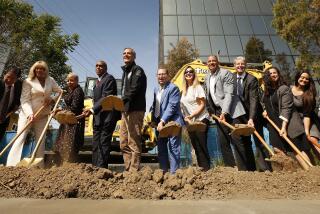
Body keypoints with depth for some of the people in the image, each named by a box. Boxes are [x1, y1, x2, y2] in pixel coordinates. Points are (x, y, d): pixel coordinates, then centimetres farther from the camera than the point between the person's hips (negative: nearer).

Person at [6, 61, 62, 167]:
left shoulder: (50, 80, 3)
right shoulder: (28, 81, -7)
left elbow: (60, 91, 13)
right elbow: (24, 100, -13)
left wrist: (53, 99, -7)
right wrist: (30, 113, -28)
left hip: (43, 116, 4)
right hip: (27, 114, -4)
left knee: (41, 140, 5)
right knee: (20, 138, -10)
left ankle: (39, 166, 11)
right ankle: (11, 166, -8)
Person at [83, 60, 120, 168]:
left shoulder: (109, 78, -8)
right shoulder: (98, 81, 22)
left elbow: (105, 98, -19)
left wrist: (92, 110, -25)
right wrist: (93, 111, 8)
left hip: (107, 116, -9)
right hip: (98, 117, 9)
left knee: (104, 142, -7)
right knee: (96, 143, 11)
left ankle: (102, 167, -1)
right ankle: (95, 166, 20)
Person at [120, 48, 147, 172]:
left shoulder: (138, 70, -1)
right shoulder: (125, 71, 25)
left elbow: (134, 90, -16)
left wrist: (122, 101, -26)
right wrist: (122, 104, 9)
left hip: (135, 110, -9)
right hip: (125, 110, 9)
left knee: (134, 143, -7)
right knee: (124, 143, 10)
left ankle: (134, 170, 0)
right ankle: (128, 169, 18)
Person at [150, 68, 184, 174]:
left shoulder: (173, 88, -8)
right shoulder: (156, 89, 17)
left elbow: (172, 106, -17)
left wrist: (163, 121, -21)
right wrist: (151, 117, 6)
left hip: (171, 122, -8)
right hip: (159, 123, 8)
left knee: (172, 148, -5)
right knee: (161, 148, 13)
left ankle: (174, 172, 4)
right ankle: (163, 171, 25)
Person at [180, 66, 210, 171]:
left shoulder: (198, 87, -5)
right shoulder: (184, 90, 12)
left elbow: (202, 105, -10)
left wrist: (191, 115, -18)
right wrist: (186, 117, 1)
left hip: (200, 119, -6)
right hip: (190, 122, 6)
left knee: (202, 145, -5)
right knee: (196, 146, 10)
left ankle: (207, 168, 7)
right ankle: (201, 168, 21)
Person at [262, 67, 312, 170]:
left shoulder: (284, 89, -12)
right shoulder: (267, 90, 9)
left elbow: (286, 108, -20)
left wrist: (284, 127, -27)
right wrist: (265, 110, 4)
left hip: (287, 123, -7)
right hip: (274, 124, 7)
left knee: (296, 148, -8)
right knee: (278, 149, 7)